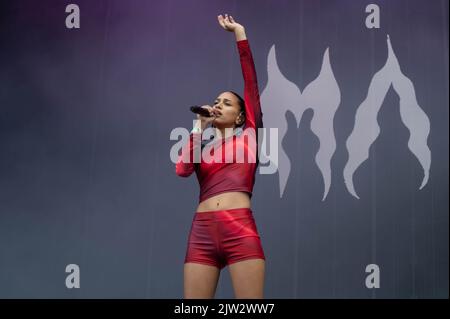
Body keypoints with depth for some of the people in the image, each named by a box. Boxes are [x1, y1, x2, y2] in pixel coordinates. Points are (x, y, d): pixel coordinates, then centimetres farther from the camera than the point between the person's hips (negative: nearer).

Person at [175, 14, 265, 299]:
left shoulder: (248, 134, 15)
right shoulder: (202, 146, 24)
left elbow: (251, 80, 10)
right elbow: (182, 169, 2)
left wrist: (239, 32, 10)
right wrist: (199, 127, 11)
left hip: (241, 230, -3)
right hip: (202, 233, 3)